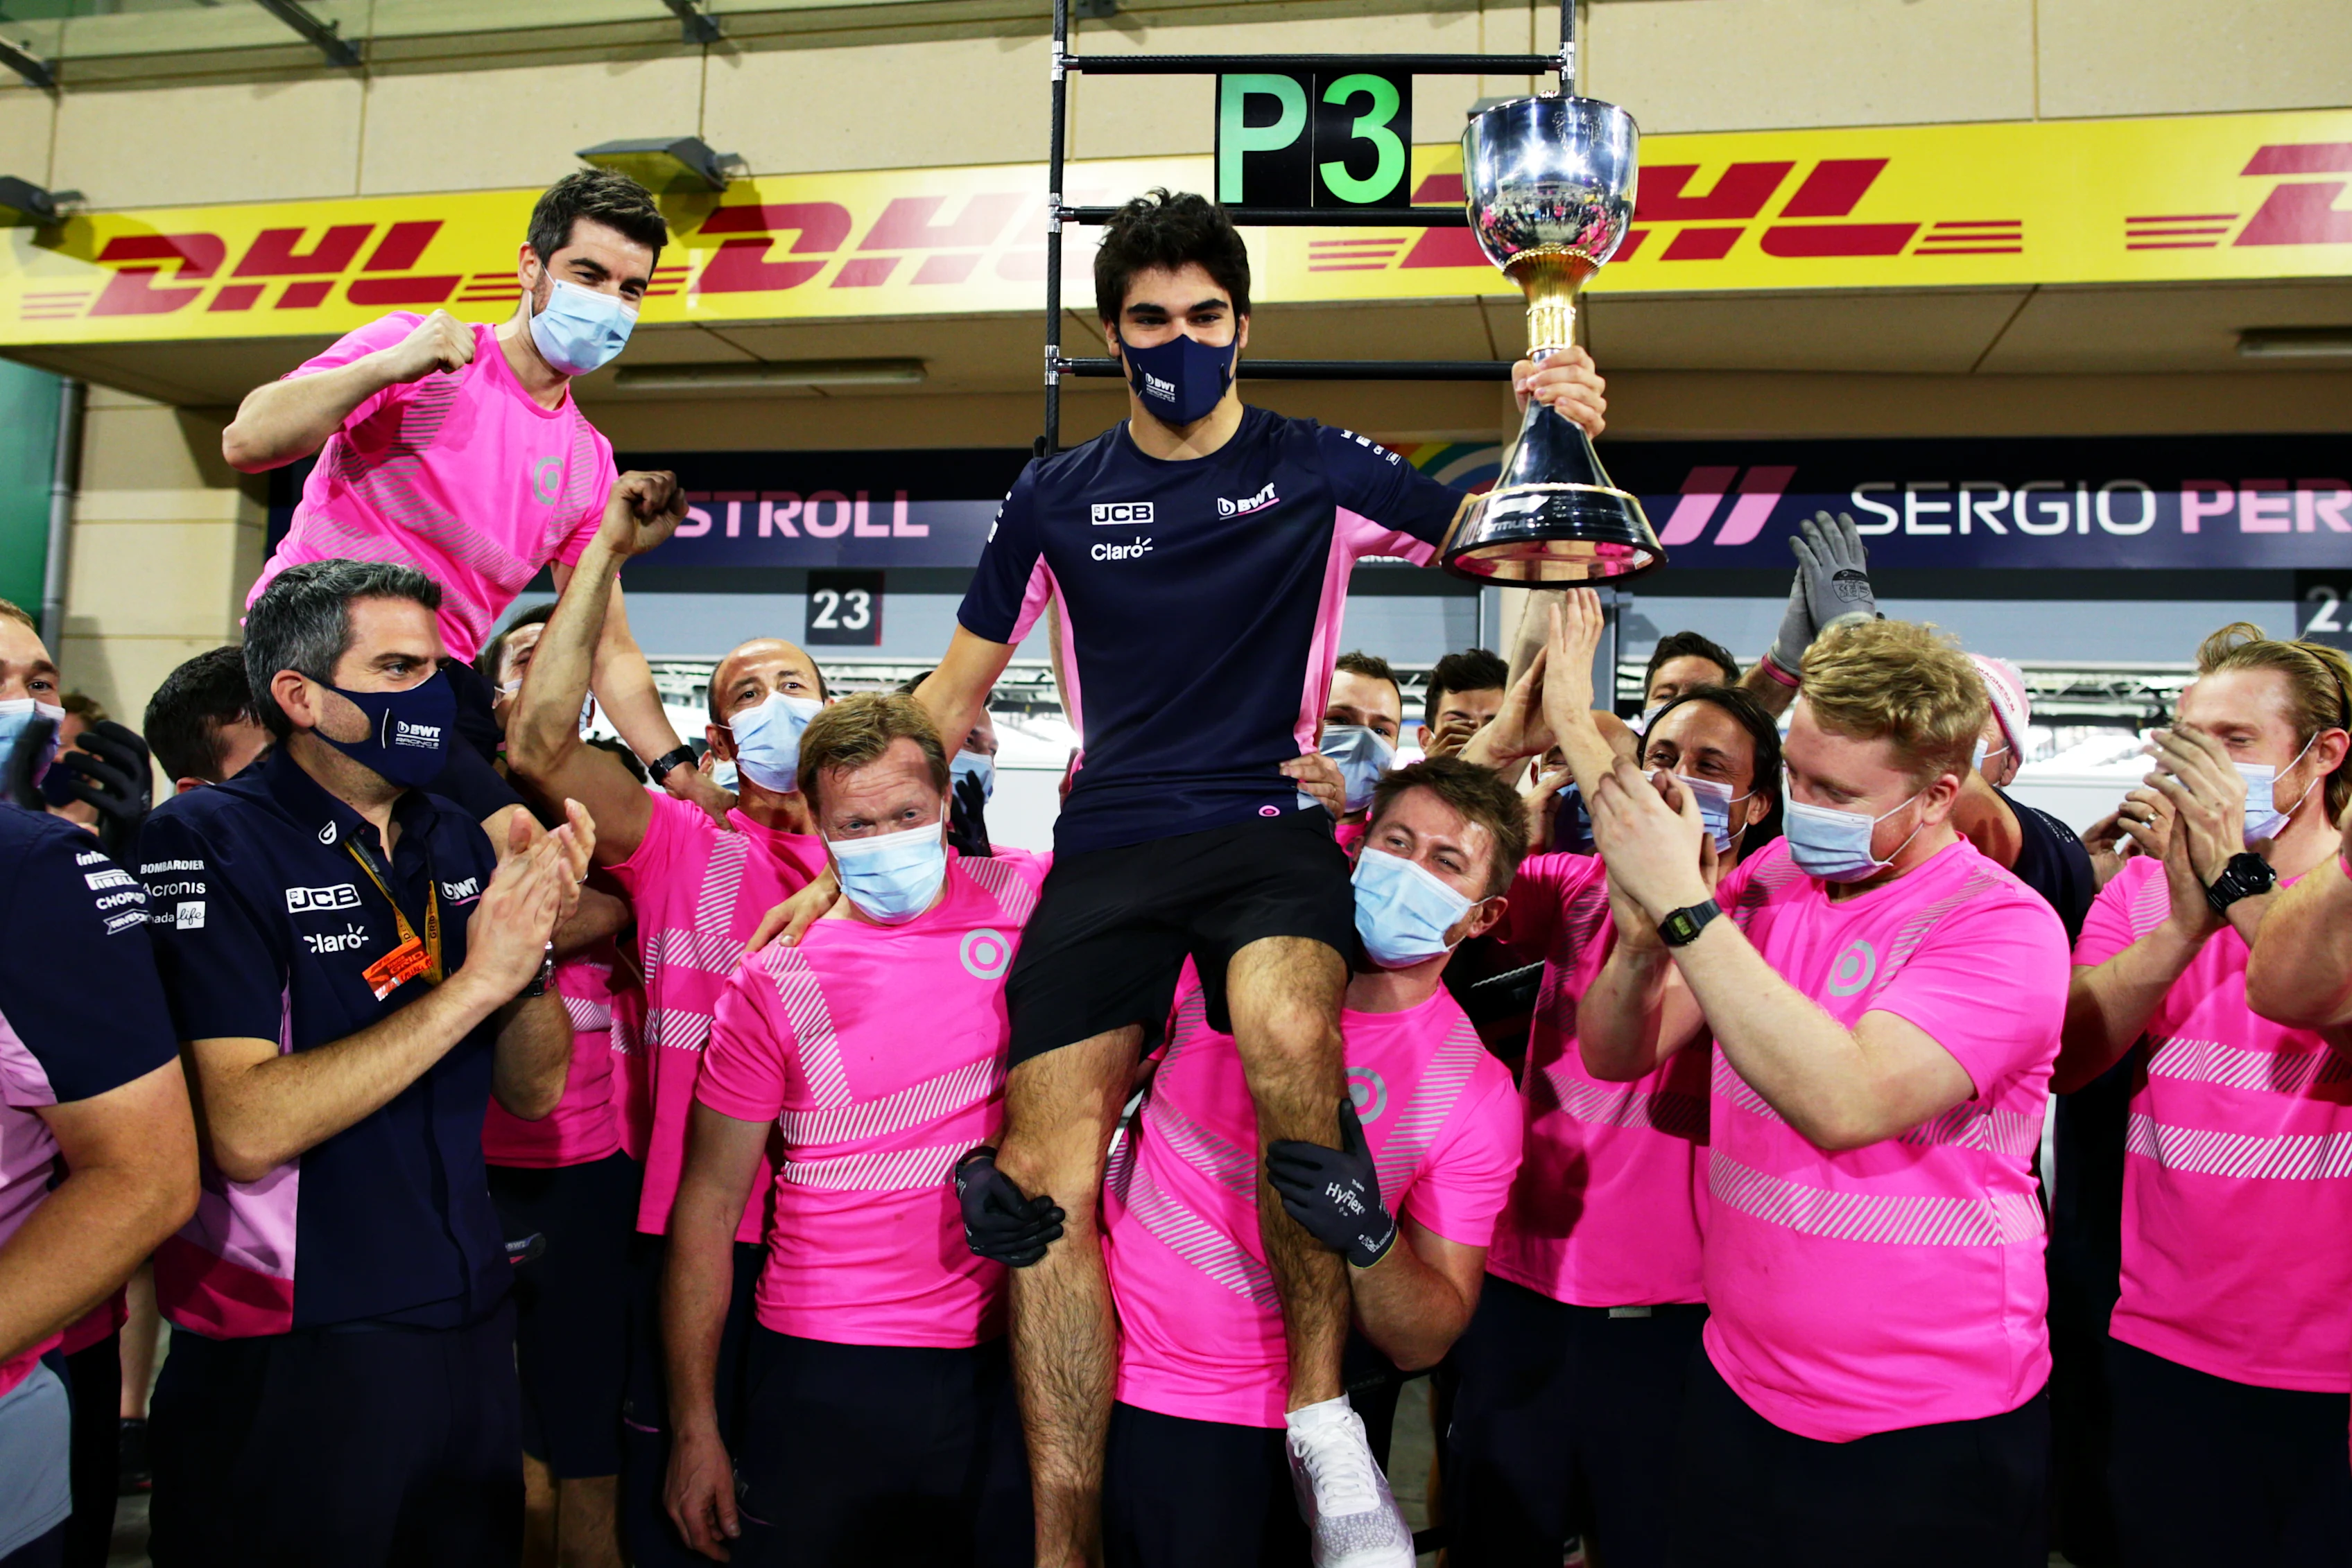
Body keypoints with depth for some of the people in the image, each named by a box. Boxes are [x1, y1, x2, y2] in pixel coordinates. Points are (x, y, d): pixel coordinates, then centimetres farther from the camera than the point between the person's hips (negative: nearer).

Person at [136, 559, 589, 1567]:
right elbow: (245, 1131, -24)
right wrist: (476, 982, -23)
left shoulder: (455, 842, 5)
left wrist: (533, 946, -13)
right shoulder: (208, 845, -13)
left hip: (469, 1325, 6)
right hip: (291, 1365, -6)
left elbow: (532, 1089, 5)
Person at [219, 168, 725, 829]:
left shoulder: (589, 460, 12)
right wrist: (388, 366, -21)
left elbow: (609, 650, 12)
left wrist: (681, 773, 0)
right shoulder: (411, 350, 0)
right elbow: (245, 442, -12)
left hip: (445, 679, 6)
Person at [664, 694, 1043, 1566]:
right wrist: (693, 1428, -1)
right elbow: (709, 1202, 0)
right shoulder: (776, 982, -5)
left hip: (1011, 1359, 1)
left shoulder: (1024, 899, -3)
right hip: (831, 1372, -1)